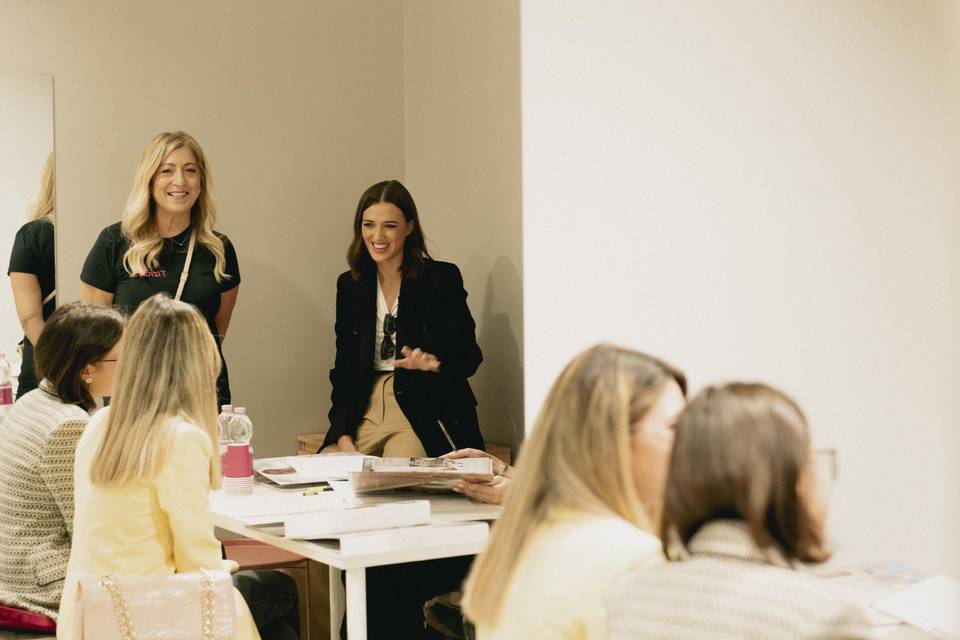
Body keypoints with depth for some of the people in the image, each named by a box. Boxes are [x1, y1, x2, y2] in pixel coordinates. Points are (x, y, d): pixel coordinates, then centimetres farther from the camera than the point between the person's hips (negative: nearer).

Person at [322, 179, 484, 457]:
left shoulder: (442, 278, -1)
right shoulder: (350, 285, 11)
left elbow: (470, 356, -1)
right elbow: (343, 366, 10)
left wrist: (436, 362, -24)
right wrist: (343, 435, -3)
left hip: (424, 411, -4)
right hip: (366, 410, 4)